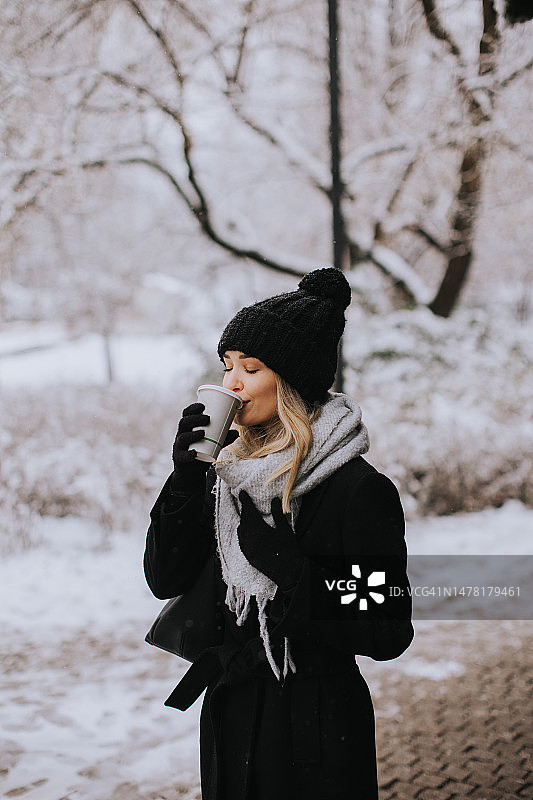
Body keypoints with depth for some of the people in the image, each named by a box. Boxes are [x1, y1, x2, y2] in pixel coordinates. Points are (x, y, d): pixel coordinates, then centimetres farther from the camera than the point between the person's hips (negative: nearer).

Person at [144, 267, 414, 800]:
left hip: (315, 728, -6)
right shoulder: (228, 469, 2)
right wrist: (186, 480, -14)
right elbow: (166, 579, -1)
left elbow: (387, 634, -18)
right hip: (228, 711, 6)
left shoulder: (360, 490, -17)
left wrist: (285, 563, -24)